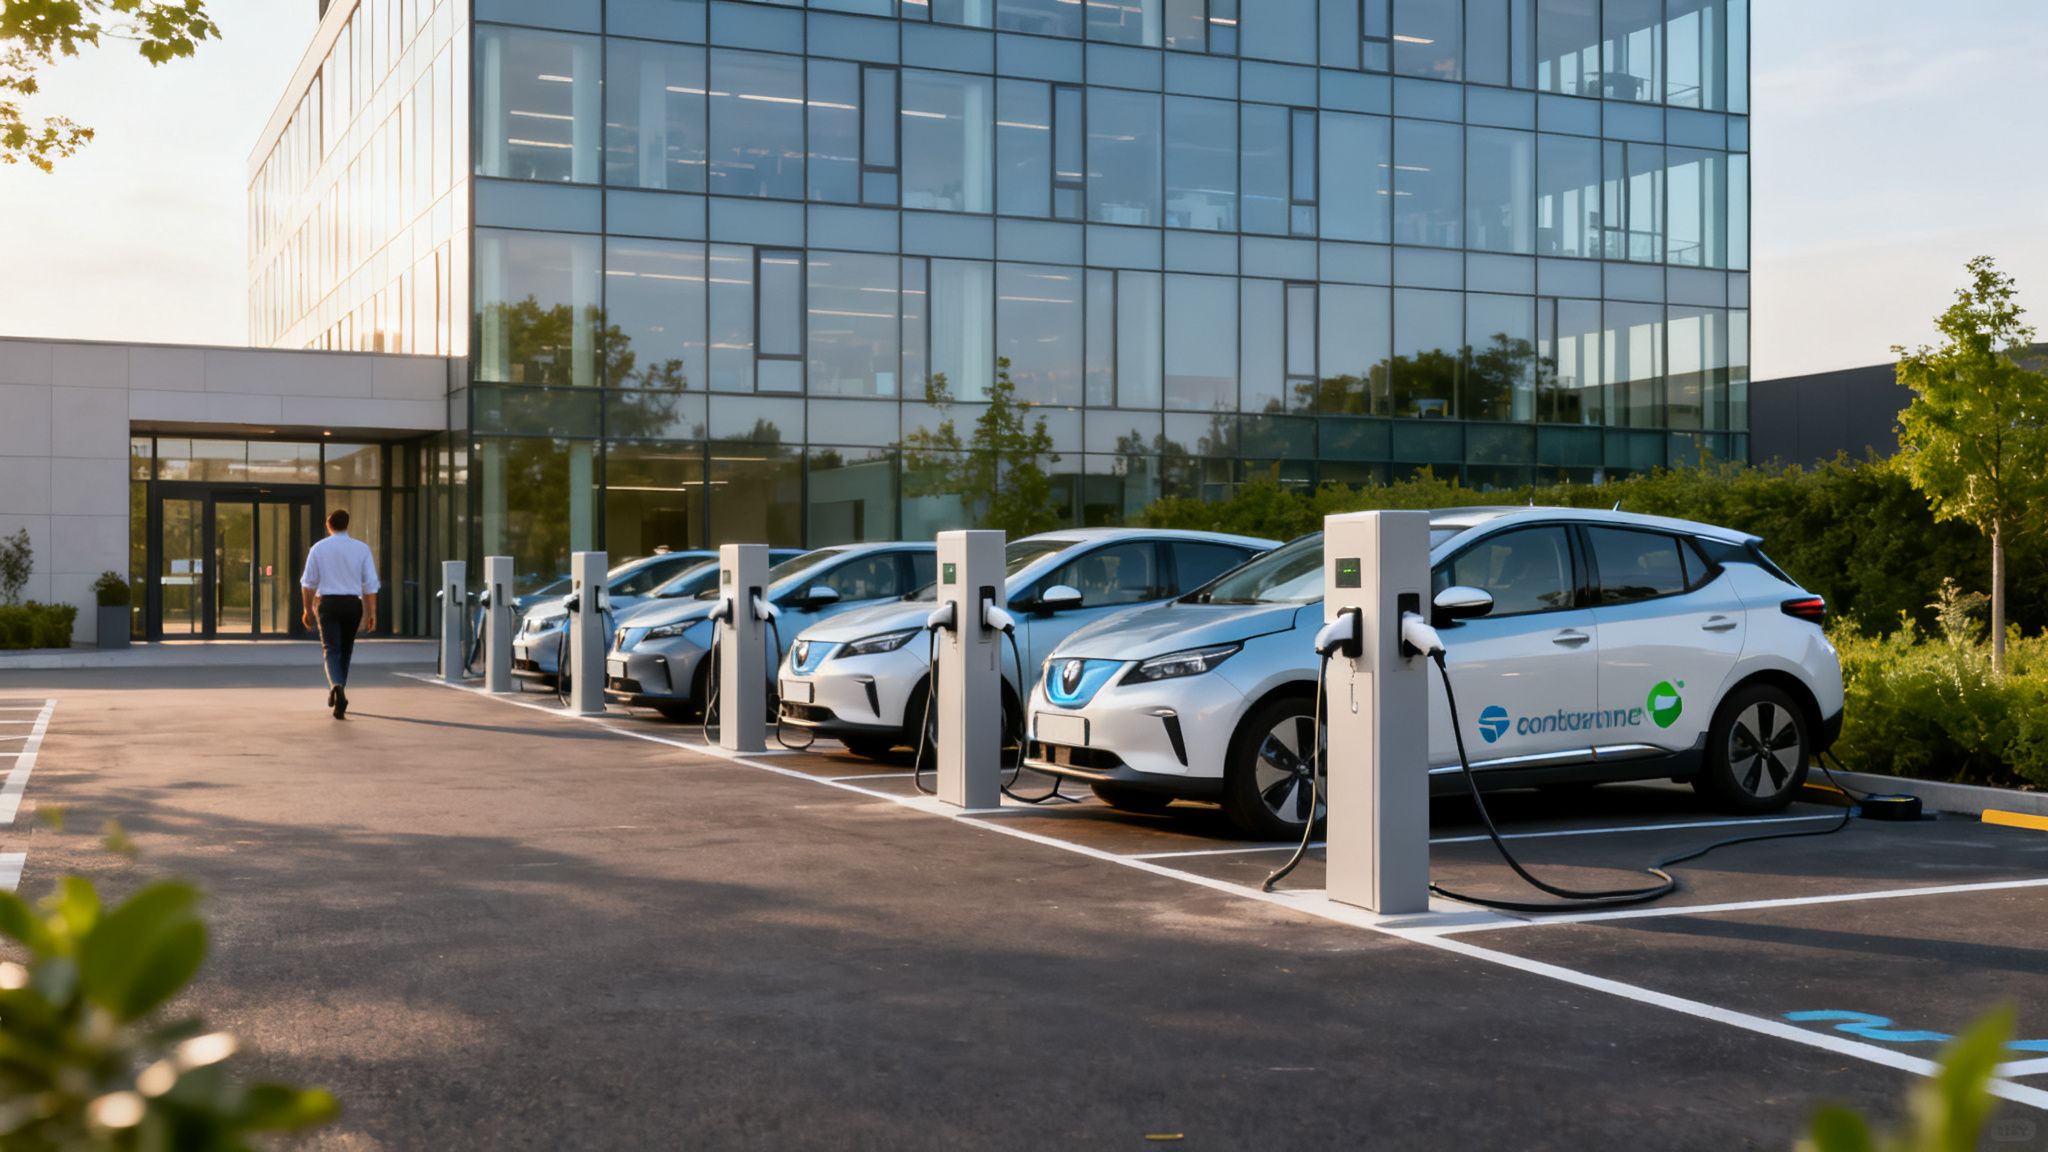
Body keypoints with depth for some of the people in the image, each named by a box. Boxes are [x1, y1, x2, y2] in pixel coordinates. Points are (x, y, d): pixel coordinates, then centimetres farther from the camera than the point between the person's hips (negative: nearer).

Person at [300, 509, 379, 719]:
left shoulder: (318, 548, 0)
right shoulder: (361, 548, 0)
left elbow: (308, 582, 2)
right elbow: (370, 584, -2)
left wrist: (308, 609, 12)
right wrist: (372, 613, 3)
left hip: (328, 603, -1)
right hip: (353, 603, 1)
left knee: (331, 649, -3)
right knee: (345, 650, 15)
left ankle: (336, 685, -32)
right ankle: (339, 701, 24)